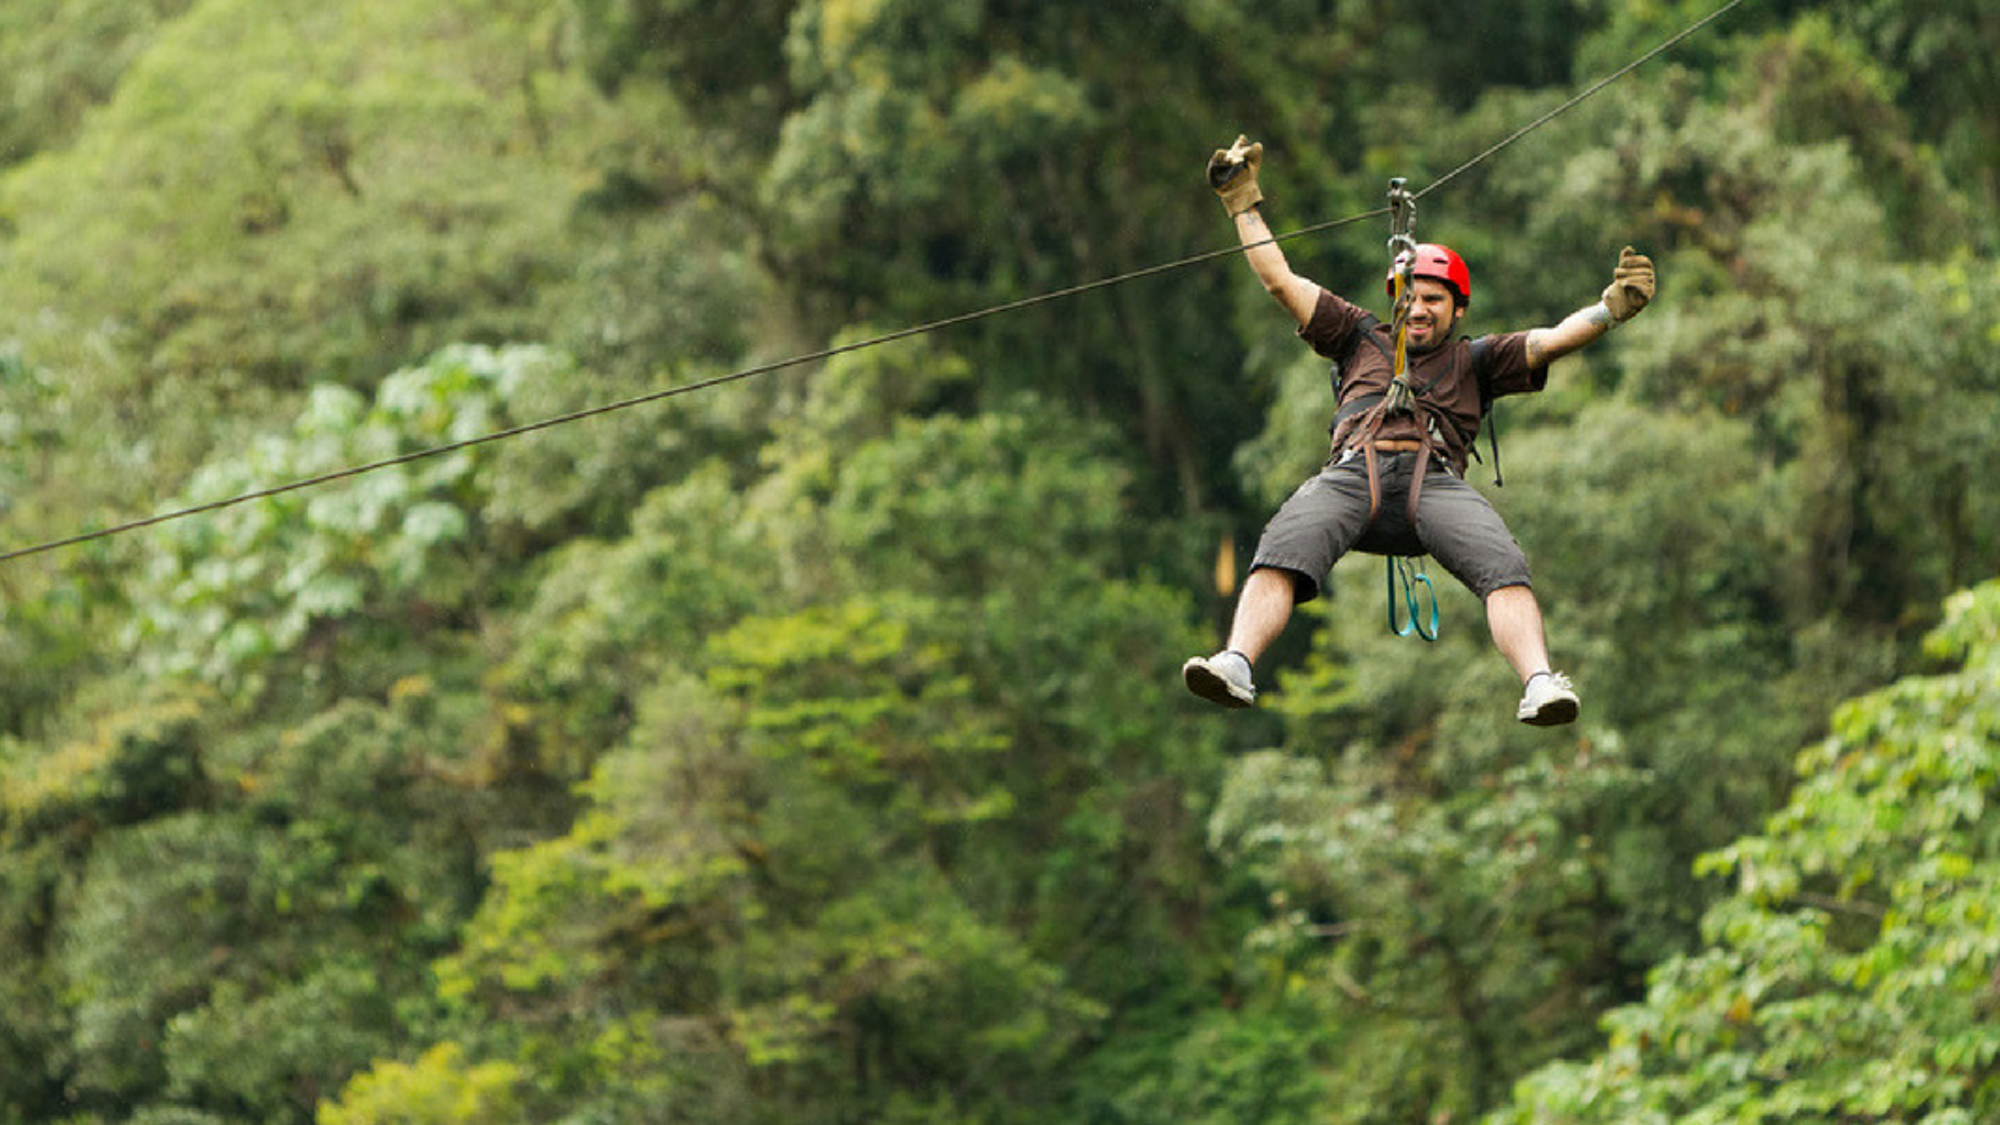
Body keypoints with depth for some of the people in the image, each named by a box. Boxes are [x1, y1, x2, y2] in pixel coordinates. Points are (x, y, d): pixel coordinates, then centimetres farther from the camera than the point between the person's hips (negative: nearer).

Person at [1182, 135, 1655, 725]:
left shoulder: (1474, 360, 31)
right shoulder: (1361, 337, 34)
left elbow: (1556, 339, 20)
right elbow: (1280, 280, 34)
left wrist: (1612, 308, 4)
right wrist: (1243, 203, 33)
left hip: (1435, 480, 0)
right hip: (1351, 473, 0)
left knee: (1502, 567, -31)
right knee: (1280, 554, -31)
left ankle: (1539, 684, -47)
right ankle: (1236, 665, -50)